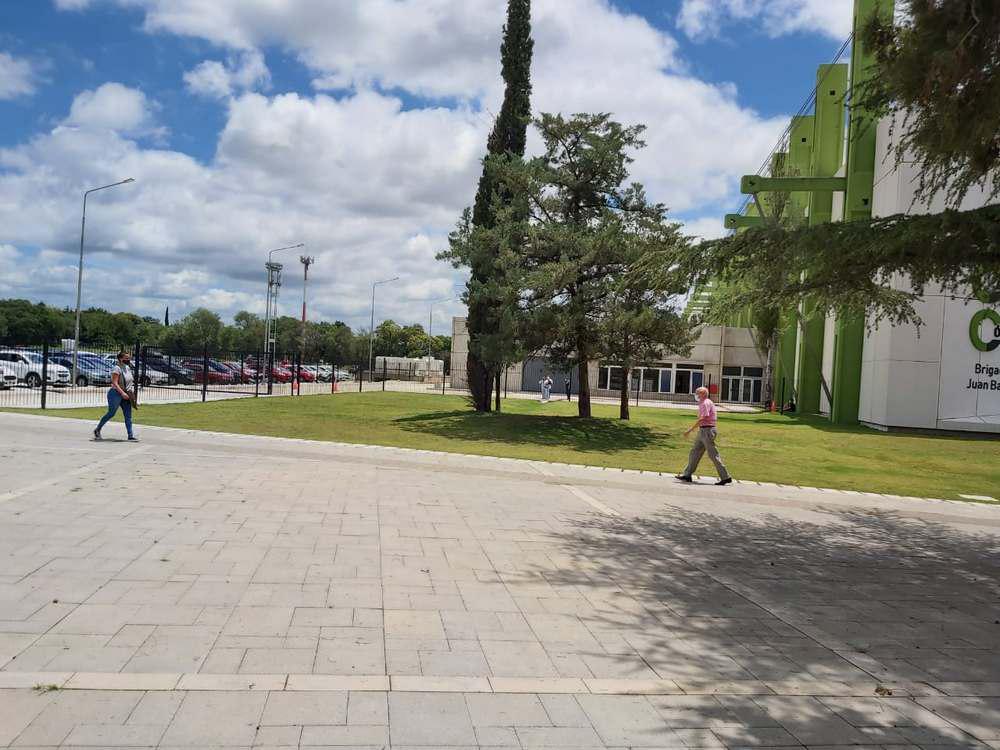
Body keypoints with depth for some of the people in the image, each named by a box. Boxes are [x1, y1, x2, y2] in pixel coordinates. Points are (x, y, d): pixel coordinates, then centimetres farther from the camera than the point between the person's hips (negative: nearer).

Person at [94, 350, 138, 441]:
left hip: (125, 395, 8)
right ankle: (97, 430, 22)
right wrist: (122, 393, -29)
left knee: (128, 416, 1)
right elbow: (114, 383, -21)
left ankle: (131, 435, -1)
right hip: (116, 394, -8)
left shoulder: (128, 368, 11)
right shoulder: (117, 368, -14)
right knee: (111, 413, 2)